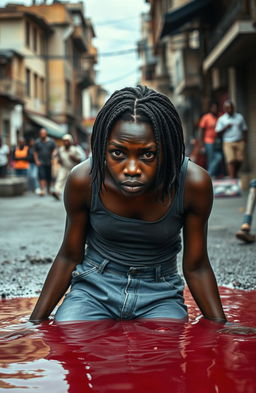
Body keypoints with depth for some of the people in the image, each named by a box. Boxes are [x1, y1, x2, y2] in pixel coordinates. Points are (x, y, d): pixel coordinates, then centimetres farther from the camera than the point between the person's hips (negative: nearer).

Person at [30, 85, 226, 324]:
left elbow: (196, 267, -5)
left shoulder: (193, 183, -19)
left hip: (160, 294, 0)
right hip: (94, 288, 0)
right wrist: (34, 323, -3)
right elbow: (68, 257, -2)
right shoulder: (83, 180, -17)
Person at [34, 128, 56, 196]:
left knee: (49, 177, 7)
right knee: (41, 176, -14)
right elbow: (35, 152, 10)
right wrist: (37, 161, -1)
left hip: (49, 162, 1)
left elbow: (54, 151, 5)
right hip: (41, 162, -1)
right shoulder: (37, 142, 5)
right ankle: (42, 190, -20)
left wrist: (52, 160, -5)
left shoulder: (51, 141, 4)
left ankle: (48, 189, 24)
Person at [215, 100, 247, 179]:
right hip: (228, 143, -2)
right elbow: (218, 132, 2)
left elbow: (244, 130, 14)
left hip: (240, 142, 3)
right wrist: (226, 127, -12)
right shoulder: (221, 119, 5)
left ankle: (235, 174, 26)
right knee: (231, 160, -13)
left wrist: (244, 141, 6)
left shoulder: (240, 117, 11)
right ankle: (232, 177, -11)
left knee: (240, 160, 2)